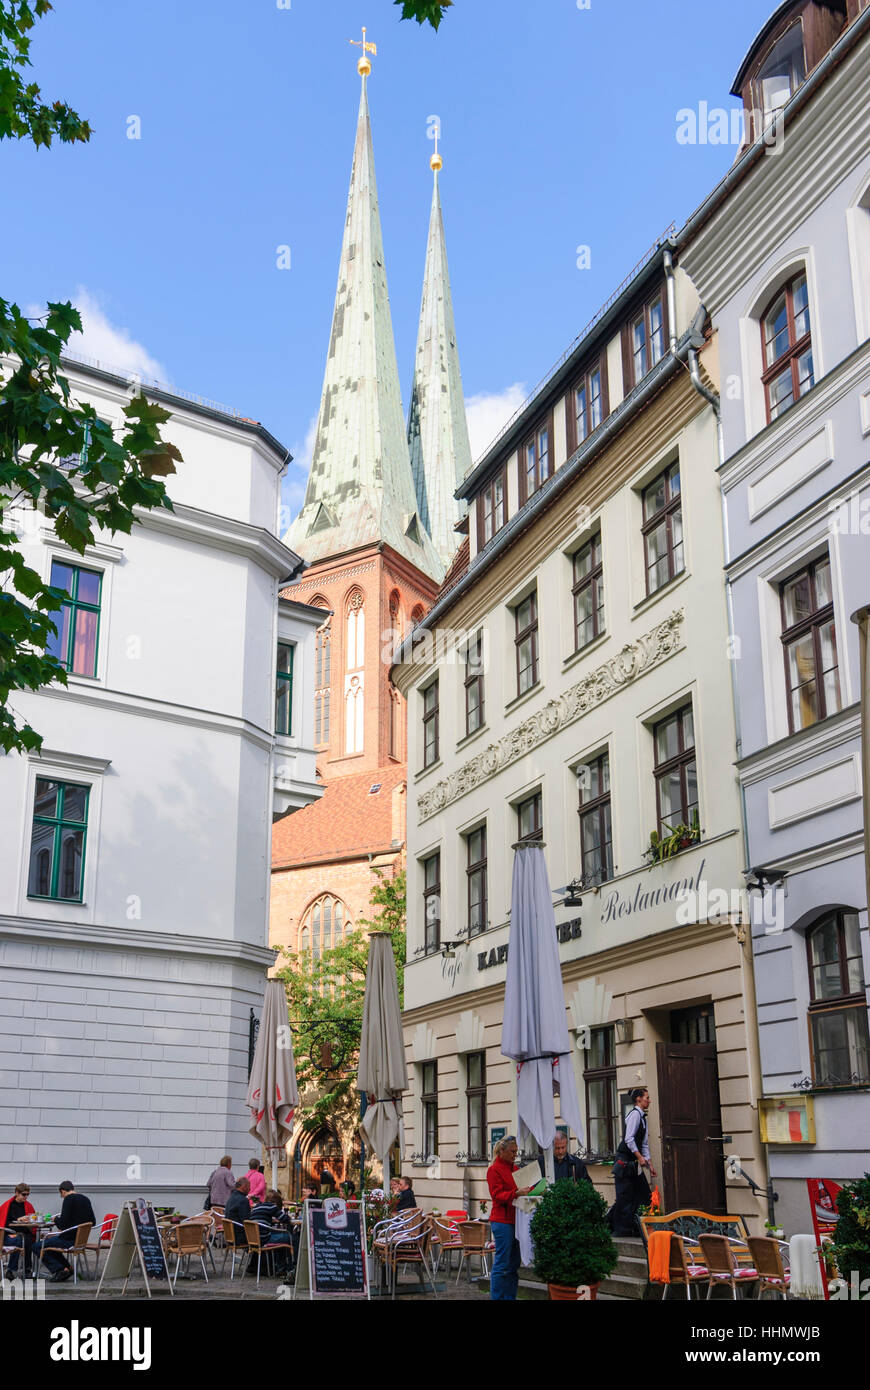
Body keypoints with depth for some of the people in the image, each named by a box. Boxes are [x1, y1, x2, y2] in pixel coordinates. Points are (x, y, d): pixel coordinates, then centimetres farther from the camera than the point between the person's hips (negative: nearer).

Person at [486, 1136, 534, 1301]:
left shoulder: (514, 1168, 17)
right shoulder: (494, 1169, -6)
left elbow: (523, 1188, 24)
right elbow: (497, 1196, -13)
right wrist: (516, 1193, -26)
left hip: (516, 1219, 8)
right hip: (502, 1221, -8)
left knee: (514, 1264, 10)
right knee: (502, 1265, -7)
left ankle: (510, 1296, 16)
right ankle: (496, 1296, -2)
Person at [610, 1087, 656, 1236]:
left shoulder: (643, 1117, 17)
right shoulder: (634, 1114, -12)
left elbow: (644, 1144, 19)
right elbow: (629, 1139, -20)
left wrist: (649, 1164, 14)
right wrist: (640, 1157, -21)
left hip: (634, 1162, 9)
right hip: (625, 1161, -9)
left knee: (643, 1192, 8)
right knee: (625, 1195, -4)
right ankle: (623, 1229, 1)